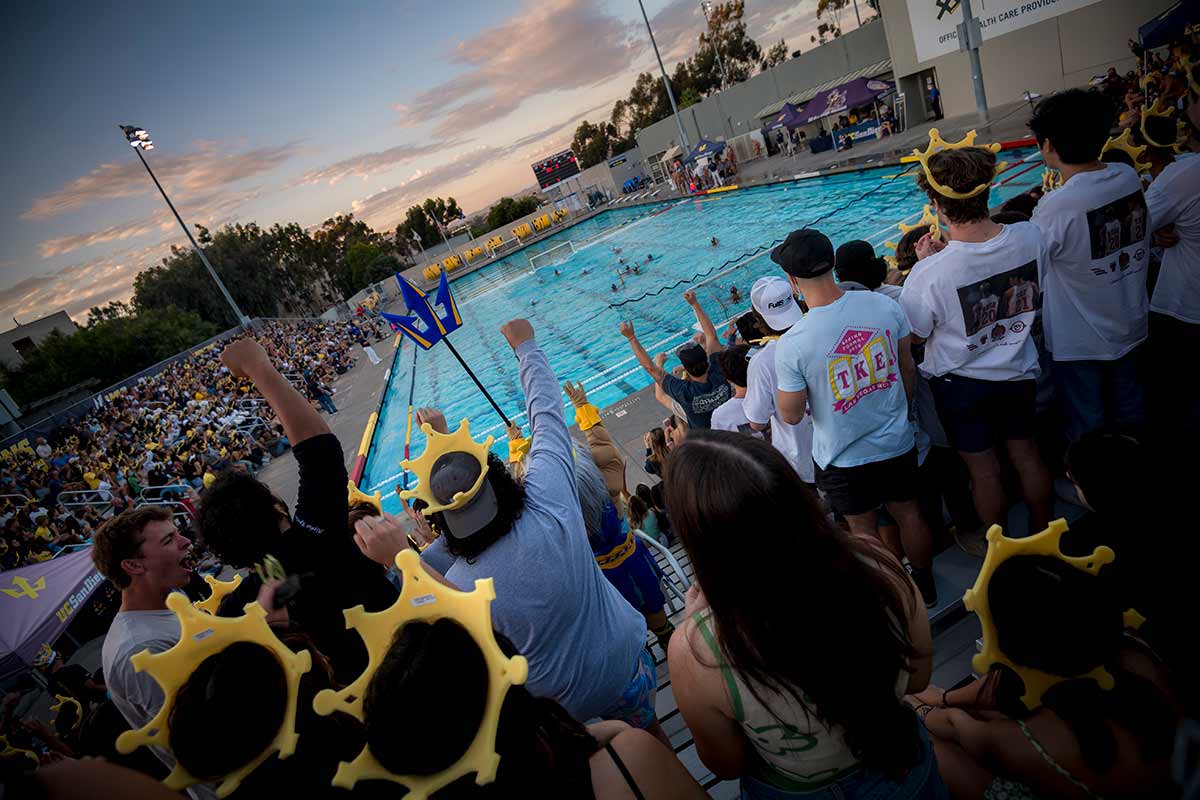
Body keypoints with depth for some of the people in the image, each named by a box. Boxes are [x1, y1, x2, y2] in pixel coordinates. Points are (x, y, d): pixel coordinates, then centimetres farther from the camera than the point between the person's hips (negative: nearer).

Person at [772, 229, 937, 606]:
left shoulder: (792, 344, -27)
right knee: (909, 513, 25)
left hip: (843, 460, -4)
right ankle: (925, 585, 48)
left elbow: (791, 415, -17)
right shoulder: (884, 305, -14)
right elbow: (908, 369, 1)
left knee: (863, 529, 19)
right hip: (897, 443, 4)